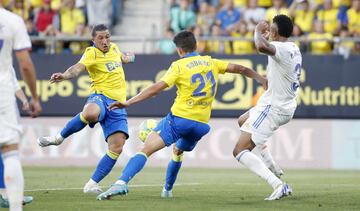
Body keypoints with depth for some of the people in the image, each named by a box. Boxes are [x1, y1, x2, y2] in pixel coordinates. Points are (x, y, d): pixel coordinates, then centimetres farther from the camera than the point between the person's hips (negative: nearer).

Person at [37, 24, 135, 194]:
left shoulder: (114, 48, 17)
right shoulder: (92, 53, -5)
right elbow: (79, 67, -26)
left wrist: (129, 57, 60)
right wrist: (65, 75, -45)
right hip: (101, 97, -6)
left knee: (117, 147, -10)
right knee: (90, 114, -43)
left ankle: (92, 185, -1)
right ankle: (58, 138, -18)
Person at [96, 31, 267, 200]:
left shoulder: (179, 66, -2)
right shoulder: (211, 63, 13)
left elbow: (157, 88, -12)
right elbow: (239, 69, 16)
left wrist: (128, 102, -14)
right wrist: (260, 79, 31)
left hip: (179, 118, -5)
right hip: (201, 124, 5)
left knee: (146, 150, -12)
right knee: (178, 151, 34)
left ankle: (121, 183, -31)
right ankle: (167, 189, 37)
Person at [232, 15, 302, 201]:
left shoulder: (281, 48, -22)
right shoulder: (294, 49, 8)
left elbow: (262, 47, -44)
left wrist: (258, 31, -25)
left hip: (273, 108, -10)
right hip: (287, 106, 10)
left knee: (240, 151, -10)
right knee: (243, 121, 35)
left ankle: (278, 185, -22)